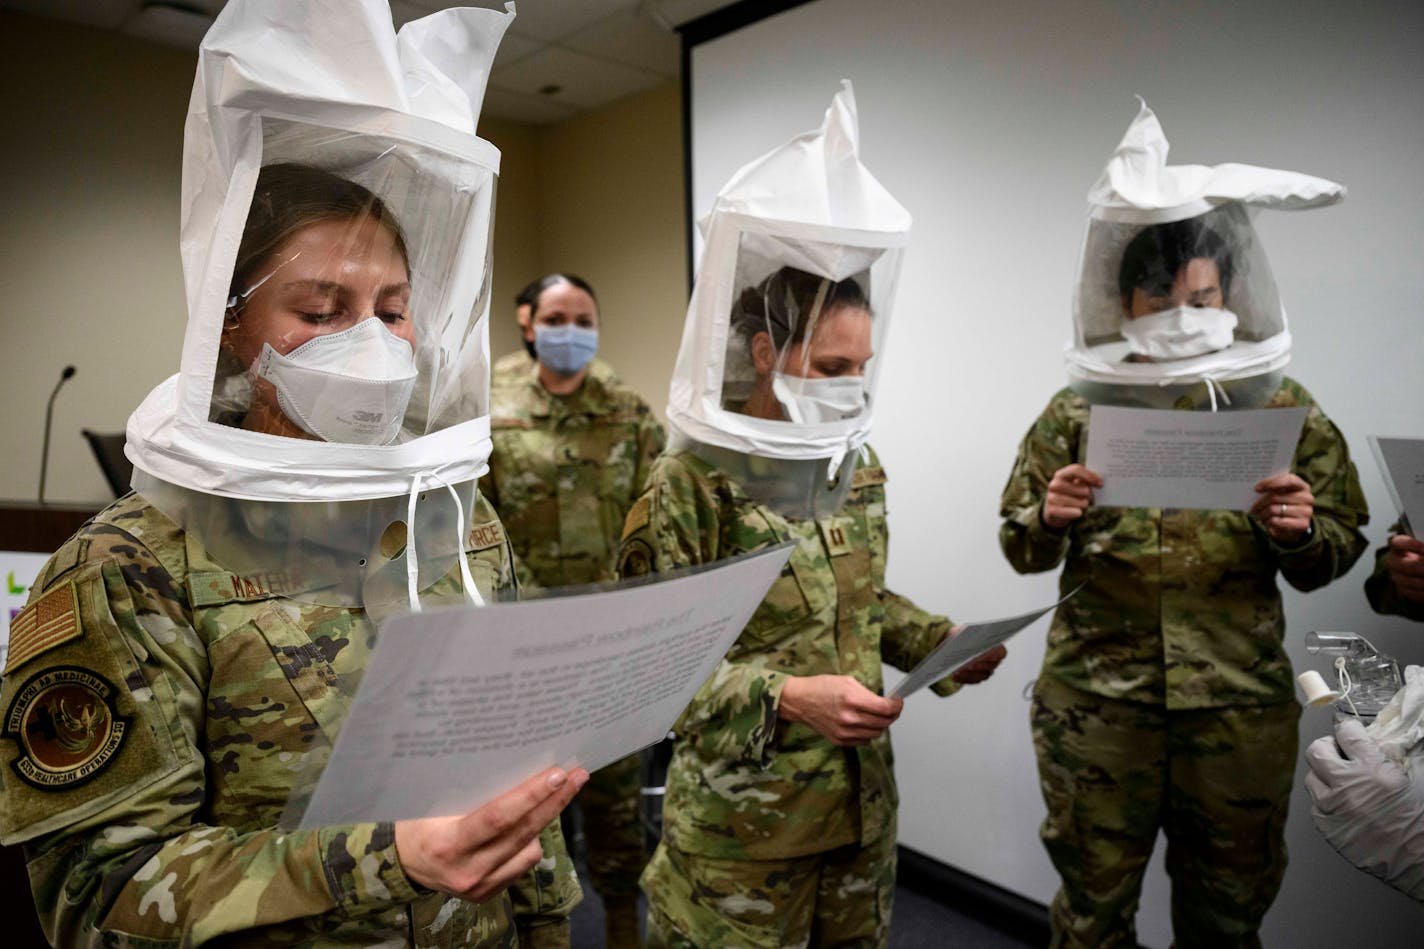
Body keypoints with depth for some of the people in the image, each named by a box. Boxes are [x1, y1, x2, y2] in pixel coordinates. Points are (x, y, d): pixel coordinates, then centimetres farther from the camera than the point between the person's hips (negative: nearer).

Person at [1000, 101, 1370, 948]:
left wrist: (1298, 532, -15)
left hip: (1242, 708, 1)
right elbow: (1022, 551, 3)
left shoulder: (1286, 409, 1)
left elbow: (1333, 559, 6)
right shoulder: (1079, 409, -2)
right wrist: (1052, 518, -18)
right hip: (1095, 700, -1)